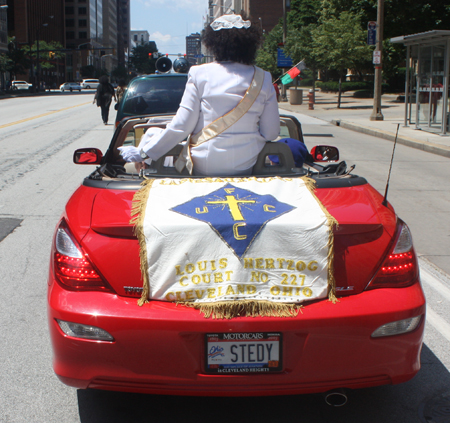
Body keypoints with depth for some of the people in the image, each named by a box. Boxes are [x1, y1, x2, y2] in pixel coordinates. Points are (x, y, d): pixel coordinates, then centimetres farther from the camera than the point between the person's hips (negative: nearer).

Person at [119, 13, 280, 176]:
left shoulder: (200, 73, -6)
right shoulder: (264, 79, 0)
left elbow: (181, 125, -7)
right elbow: (271, 133, 0)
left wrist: (142, 153, 1)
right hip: (246, 166, 2)